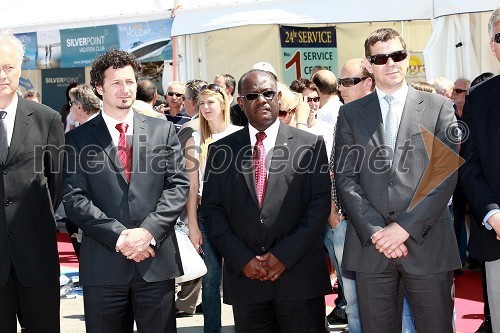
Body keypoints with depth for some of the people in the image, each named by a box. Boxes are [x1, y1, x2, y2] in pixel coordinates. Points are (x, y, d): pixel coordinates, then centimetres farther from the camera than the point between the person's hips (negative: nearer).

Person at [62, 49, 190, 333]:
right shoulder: (78, 139, 4)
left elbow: (179, 185, 2)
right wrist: (119, 236, -13)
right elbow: (74, 198, -3)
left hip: (157, 259, 1)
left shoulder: (163, 131, 9)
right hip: (102, 264, -1)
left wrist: (148, 231, -11)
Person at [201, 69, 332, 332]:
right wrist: (241, 260, -6)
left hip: (300, 275, -1)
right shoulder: (221, 151, 7)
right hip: (244, 277, 1)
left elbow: (320, 204, -2)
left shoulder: (311, 145, 3)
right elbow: (211, 209, 5)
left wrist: (285, 255, -9)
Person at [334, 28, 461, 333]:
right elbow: (345, 179, 2)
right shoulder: (351, 114, 10)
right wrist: (376, 231, -9)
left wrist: (405, 227, -10)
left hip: (428, 243, -1)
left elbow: (446, 174, -2)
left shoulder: (438, 108, 7)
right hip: (371, 247, 1)